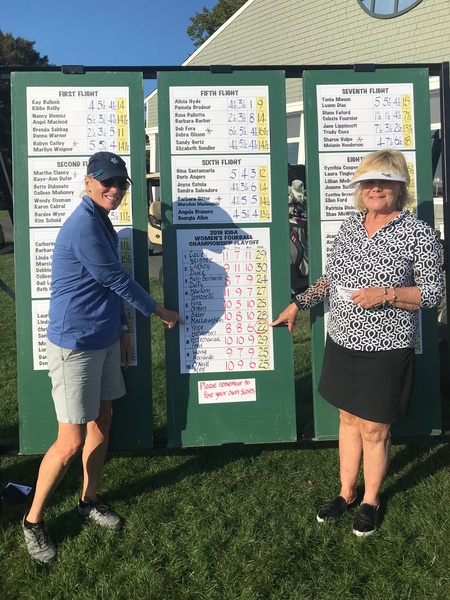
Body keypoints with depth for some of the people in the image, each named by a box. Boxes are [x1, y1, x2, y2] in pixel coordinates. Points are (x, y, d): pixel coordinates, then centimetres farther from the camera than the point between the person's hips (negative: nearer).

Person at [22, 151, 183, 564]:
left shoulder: (104, 224, 10)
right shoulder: (84, 226, -20)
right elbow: (117, 280, -16)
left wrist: (122, 329, 17)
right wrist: (160, 312, -3)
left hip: (104, 341, 9)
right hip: (75, 345, -9)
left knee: (102, 422, 16)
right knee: (72, 442, -3)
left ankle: (89, 501, 35)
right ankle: (34, 519, 18)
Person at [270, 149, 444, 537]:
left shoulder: (418, 233, -10)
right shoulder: (350, 227, 6)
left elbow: (434, 293, -10)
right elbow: (330, 277, 16)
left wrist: (385, 294, -22)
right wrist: (299, 303, 11)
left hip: (385, 350, -5)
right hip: (342, 343, 5)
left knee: (374, 430, 8)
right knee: (349, 420, 17)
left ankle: (371, 501, 32)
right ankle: (347, 493, 36)